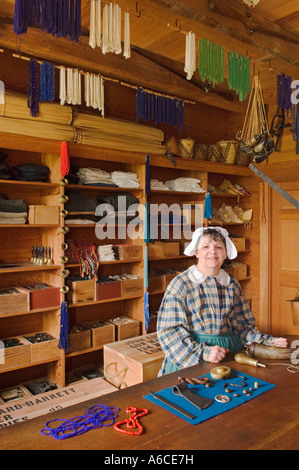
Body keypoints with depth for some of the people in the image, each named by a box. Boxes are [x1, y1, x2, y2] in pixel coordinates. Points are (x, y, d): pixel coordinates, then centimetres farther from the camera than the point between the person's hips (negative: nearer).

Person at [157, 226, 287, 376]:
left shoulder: (232, 284, 9)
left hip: (229, 352, 5)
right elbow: (169, 330, -11)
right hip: (192, 360, -5)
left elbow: (242, 325, 12)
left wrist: (268, 341, -3)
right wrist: (203, 352, -21)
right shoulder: (181, 284, -5)